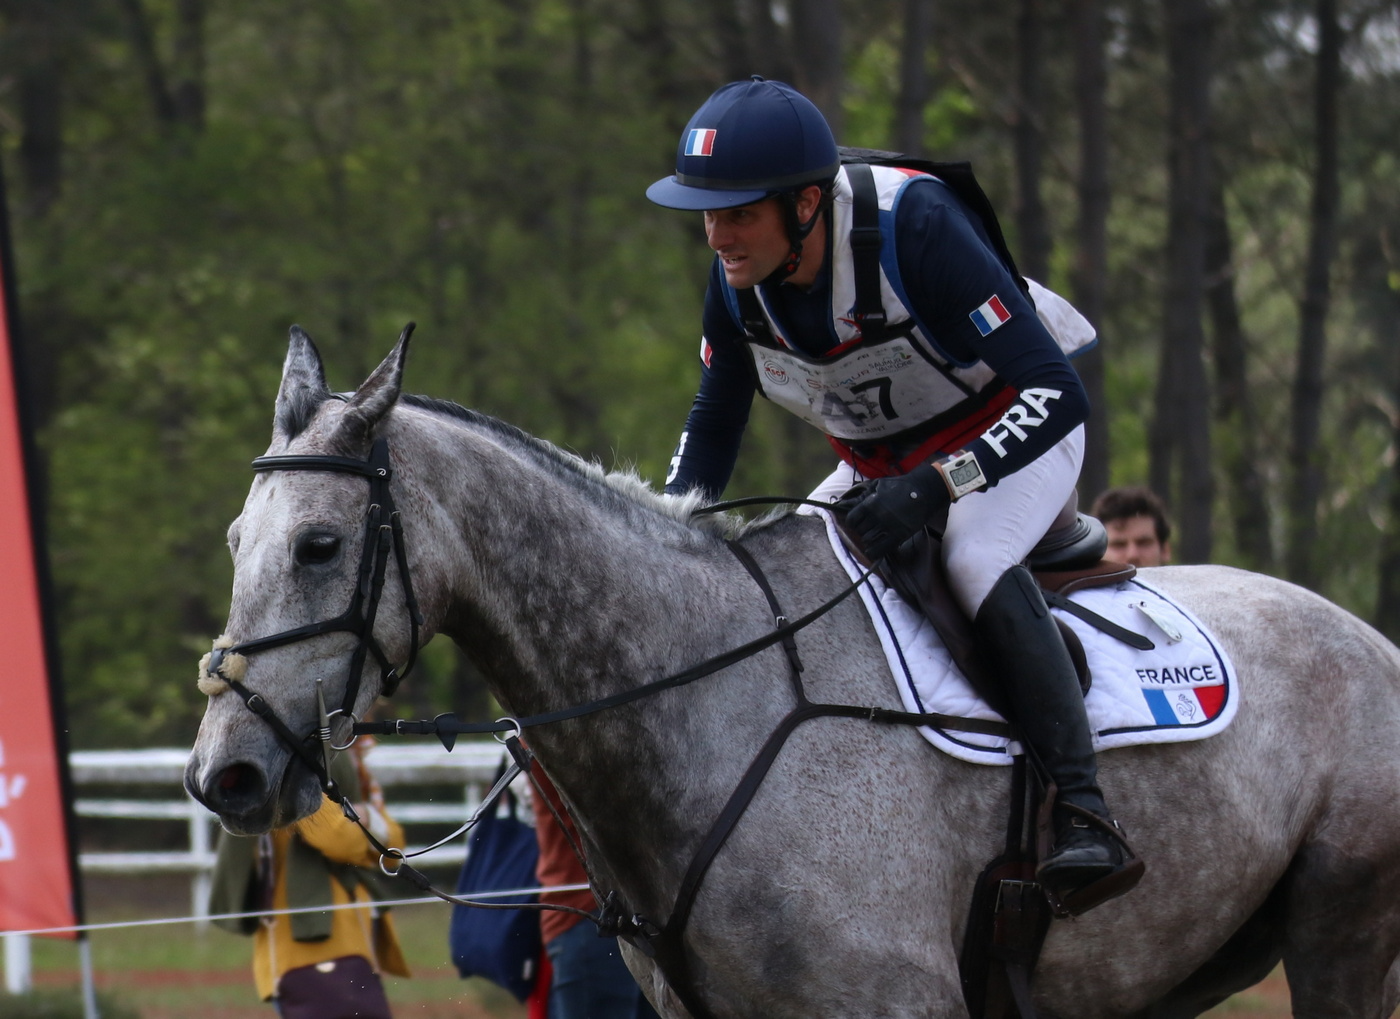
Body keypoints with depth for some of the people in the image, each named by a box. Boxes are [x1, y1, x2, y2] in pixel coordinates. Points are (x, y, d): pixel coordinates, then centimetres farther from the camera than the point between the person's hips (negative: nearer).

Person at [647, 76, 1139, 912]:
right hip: (880, 460, 8)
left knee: (975, 560, -35)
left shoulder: (917, 229, -34)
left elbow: (1057, 394, -36)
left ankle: (1086, 814, -37)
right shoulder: (737, 281, -14)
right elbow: (716, 419, 6)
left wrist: (935, 486, -48)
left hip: (1014, 433, -7)